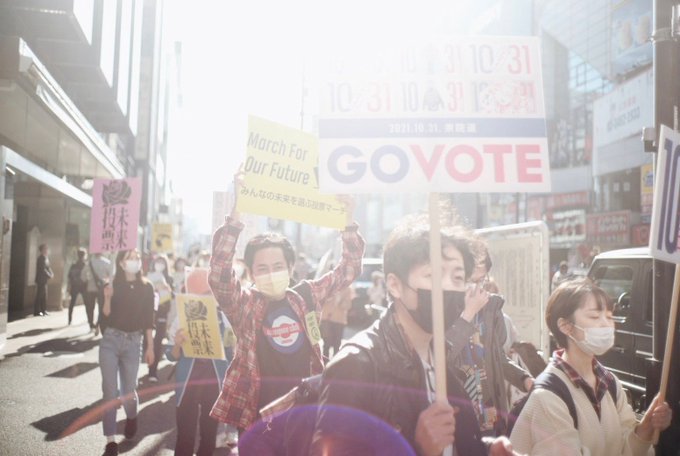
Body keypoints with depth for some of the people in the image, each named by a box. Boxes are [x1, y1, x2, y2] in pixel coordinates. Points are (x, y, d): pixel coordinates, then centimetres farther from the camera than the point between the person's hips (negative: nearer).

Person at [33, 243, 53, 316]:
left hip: (44, 280, 9)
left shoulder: (46, 258, 12)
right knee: (39, 295, -4)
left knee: (44, 295, 13)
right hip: (40, 279, -9)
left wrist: (51, 273, -1)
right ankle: (37, 312, 2)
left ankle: (43, 310, 21)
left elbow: (48, 267, 15)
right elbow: (43, 269, -21)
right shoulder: (41, 258, -17)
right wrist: (49, 275, -14)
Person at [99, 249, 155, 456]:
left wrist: (150, 347, 4)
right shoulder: (113, 285, 0)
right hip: (110, 340, 0)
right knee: (110, 391, -2)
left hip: (133, 342, 0)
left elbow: (148, 319, 4)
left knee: (128, 390, 4)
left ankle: (131, 417, 39)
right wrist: (107, 298, -24)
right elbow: (106, 315, -6)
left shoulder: (146, 287, 1)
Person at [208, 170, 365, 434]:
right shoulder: (243, 305, -6)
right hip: (258, 418, -2)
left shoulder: (306, 296, 2)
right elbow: (219, 274, -23)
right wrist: (236, 214, -32)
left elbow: (349, 269, 8)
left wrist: (348, 222, -5)